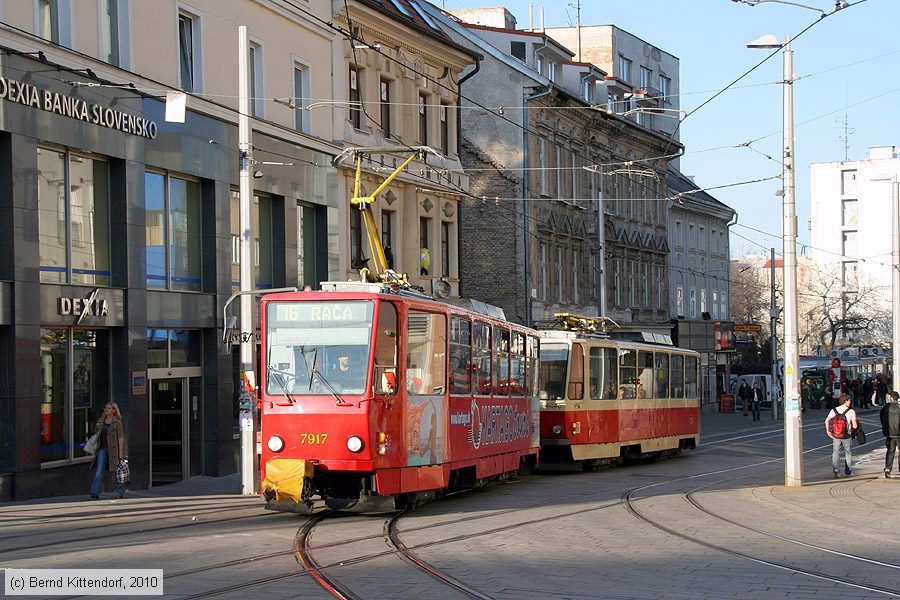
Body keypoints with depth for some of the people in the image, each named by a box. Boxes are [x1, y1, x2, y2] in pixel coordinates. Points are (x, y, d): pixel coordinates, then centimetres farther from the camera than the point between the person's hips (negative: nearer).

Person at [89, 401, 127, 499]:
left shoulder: (117, 422, -4)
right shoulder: (100, 422, 10)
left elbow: (121, 438, -7)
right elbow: (96, 434, 24)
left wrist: (120, 453, -11)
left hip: (113, 450, -3)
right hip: (102, 449, 4)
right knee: (99, 471, -10)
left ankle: (120, 492, 20)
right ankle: (95, 492, -18)